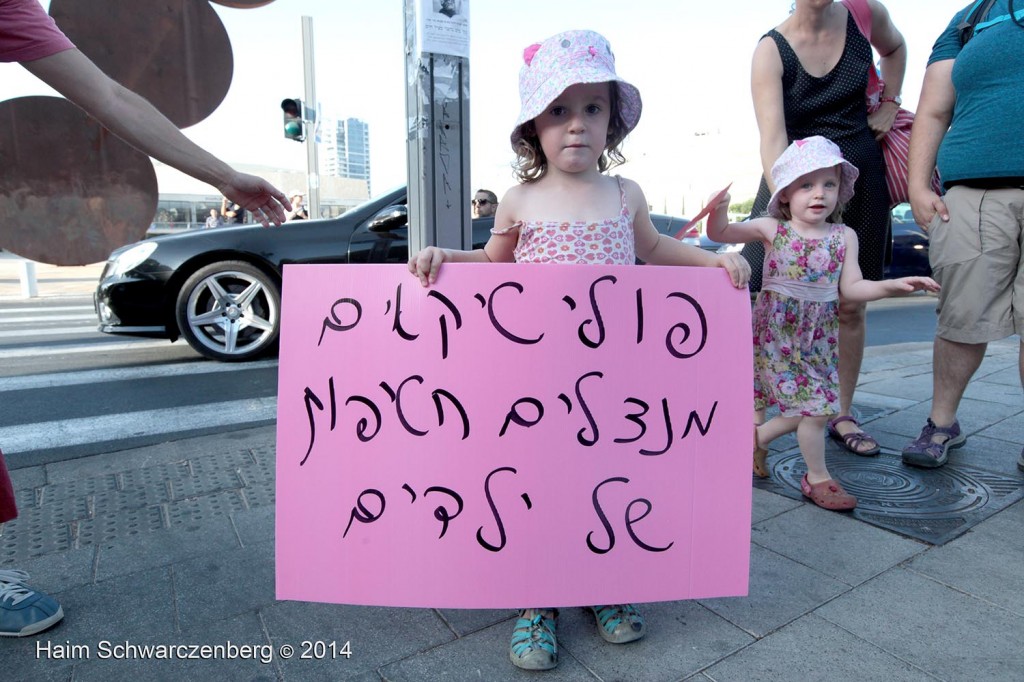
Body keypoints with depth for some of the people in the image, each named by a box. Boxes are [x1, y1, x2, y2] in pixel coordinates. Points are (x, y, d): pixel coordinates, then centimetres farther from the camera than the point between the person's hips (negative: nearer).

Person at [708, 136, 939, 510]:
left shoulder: (845, 237, 3)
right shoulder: (772, 229, -4)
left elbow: (852, 288, 2)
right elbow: (719, 233, -7)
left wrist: (894, 285, -11)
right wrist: (720, 208, -27)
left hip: (819, 335, 4)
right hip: (776, 331, -4)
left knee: (810, 406, 8)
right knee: (813, 403, -4)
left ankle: (757, 436, 33)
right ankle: (817, 478, 15)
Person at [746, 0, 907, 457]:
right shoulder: (771, 50, -11)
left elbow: (894, 47, 26)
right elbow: (772, 137, -26)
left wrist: (889, 103, 9)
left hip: (861, 180, 3)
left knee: (851, 307, 6)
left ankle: (842, 415, 19)